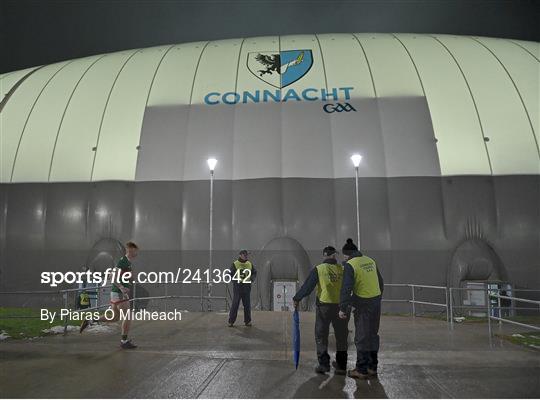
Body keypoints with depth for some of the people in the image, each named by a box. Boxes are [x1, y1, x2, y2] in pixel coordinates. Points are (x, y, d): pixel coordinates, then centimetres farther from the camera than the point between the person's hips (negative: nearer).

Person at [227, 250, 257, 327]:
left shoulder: (250, 264, 8)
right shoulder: (235, 264, -4)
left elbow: (254, 273, 14)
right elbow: (230, 274, -5)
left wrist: (251, 279, -5)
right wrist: (237, 279, -17)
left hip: (247, 287, 4)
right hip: (237, 286, -3)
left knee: (247, 305, 8)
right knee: (235, 304, -2)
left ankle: (247, 321, 19)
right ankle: (231, 321, 8)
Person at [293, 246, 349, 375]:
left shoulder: (318, 269, -6)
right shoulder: (343, 269, 1)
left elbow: (307, 287, -5)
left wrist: (296, 299, 6)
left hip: (324, 306, -2)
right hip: (342, 306, 3)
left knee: (321, 336, 11)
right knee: (341, 336, 15)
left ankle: (324, 364, 10)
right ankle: (341, 365, 23)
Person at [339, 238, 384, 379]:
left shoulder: (350, 265, -11)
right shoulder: (370, 260, 10)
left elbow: (346, 288, -18)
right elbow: (380, 282, 17)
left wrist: (343, 308, -12)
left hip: (363, 304, -7)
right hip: (376, 302, 7)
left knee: (362, 337, 3)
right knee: (373, 335, 17)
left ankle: (362, 370, 11)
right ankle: (372, 367, 26)